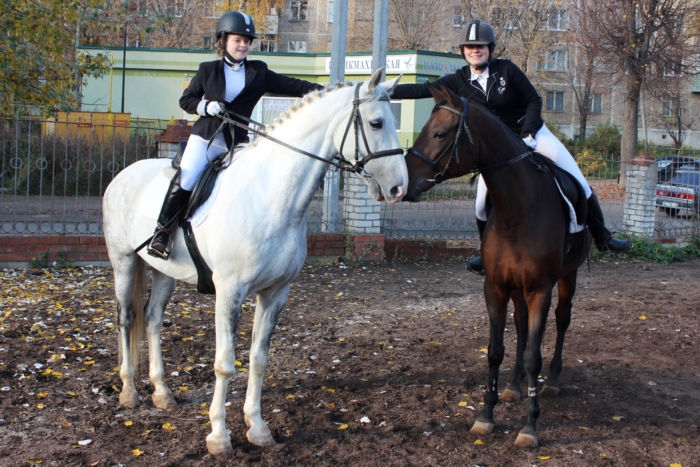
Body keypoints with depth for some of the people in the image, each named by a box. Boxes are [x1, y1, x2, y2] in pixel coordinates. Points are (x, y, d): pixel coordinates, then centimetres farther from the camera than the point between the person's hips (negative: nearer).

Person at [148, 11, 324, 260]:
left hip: (238, 142, 2)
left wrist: (324, 90, -11)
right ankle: (162, 231, -9)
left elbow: (293, 86, 2)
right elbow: (186, 100, 10)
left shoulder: (259, 73, 8)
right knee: (184, 182, -19)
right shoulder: (208, 70, 7)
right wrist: (207, 106, -10)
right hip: (205, 136, -2)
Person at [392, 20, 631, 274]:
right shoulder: (458, 81, -7)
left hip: (532, 133, -1)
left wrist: (527, 134, -18)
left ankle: (602, 237, 12)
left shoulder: (507, 69, -13)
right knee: (483, 204, -7)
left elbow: (534, 100, -8)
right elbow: (421, 89, -10)